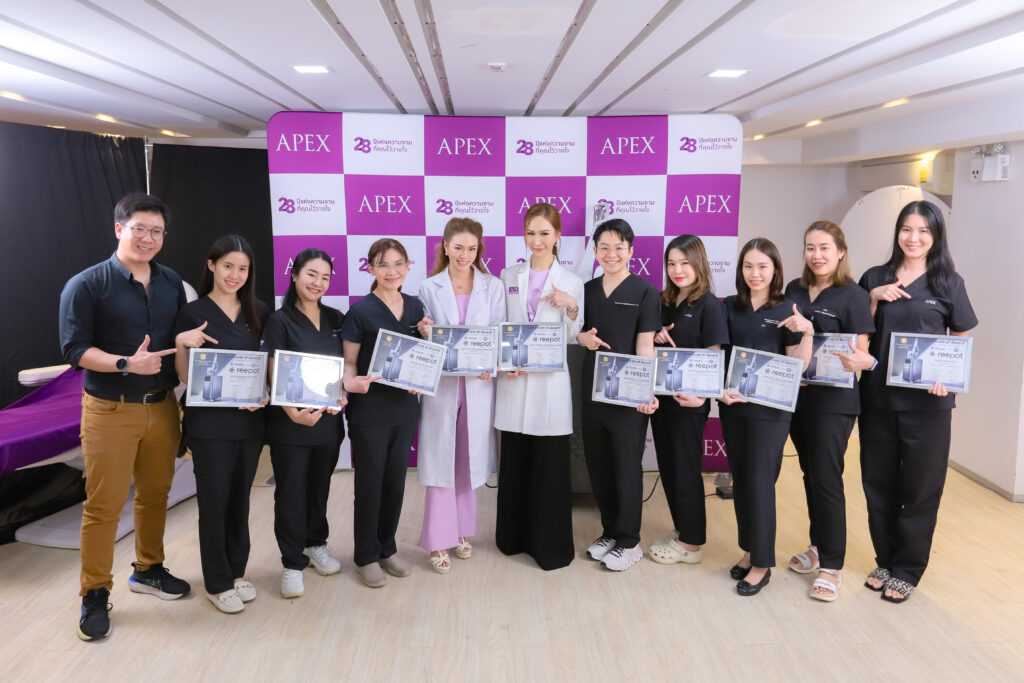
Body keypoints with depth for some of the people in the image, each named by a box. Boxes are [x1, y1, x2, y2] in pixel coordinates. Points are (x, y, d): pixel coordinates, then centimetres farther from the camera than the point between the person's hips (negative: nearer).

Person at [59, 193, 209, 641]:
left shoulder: (171, 283, 9)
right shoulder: (86, 285, -6)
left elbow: (188, 334, 15)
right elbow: (74, 348, -11)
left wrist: (184, 340, -7)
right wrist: (127, 364, -24)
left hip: (161, 406, 5)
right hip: (110, 411, -5)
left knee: (155, 495, 15)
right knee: (104, 504, 1)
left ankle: (148, 570, 34)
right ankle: (95, 594, 16)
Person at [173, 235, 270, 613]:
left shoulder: (259, 312, 7)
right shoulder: (192, 313, -4)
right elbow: (184, 373, -4)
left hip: (251, 421, 4)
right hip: (210, 422, -4)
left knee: (240, 498, 14)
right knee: (214, 501, 3)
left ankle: (236, 571, 29)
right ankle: (218, 583, 18)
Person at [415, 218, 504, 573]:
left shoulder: (492, 287, 4)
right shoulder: (429, 288, 2)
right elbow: (423, 339, 5)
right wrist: (423, 332, -18)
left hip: (478, 383, 1)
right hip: (440, 382, -1)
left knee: (469, 458, 11)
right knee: (440, 460, 1)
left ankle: (461, 531, 28)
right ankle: (439, 540, 11)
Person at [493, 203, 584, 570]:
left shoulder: (571, 281, 2)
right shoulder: (509, 276, 8)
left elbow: (573, 337, 2)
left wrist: (571, 307, -16)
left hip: (550, 383, -2)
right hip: (513, 381, 2)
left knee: (551, 466, 2)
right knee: (514, 463, 11)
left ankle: (550, 545, 16)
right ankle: (514, 537, 28)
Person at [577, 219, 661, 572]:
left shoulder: (645, 291, -6)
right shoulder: (588, 290, 8)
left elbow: (645, 347, -10)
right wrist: (582, 336, -7)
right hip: (592, 389, 5)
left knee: (627, 467, 5)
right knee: (598, 464, 13)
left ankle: (628, 542, 20)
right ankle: (610, 531, 30)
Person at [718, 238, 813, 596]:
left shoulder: (787, 310, -3)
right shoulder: (730, 307, 5)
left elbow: (797, 367, -4)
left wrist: (807, 334, -19)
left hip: (769, 408, -4)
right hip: (732, 405, 4)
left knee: (759, 482, -1)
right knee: (740, 479, 12)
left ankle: (761, 563, 12)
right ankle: (749, 549, 28)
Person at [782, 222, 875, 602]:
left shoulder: (852, 296, -8)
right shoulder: (794, 291, 7)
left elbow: (861, 355, -11)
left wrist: (856, 361, -32)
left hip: (834, 400, -5)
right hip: (797, 395, 5)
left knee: (826, 478, -3)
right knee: (809, 473, 15)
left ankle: (831, 565, 10)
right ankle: (818, 547, 32)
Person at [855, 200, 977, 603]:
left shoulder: (949, 283, 0)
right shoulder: (875, 279, 5)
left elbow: (962, 341, 4)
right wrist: (873, 298, -8)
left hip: (927, 400, -2)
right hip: (877, 397, 3)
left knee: (920, 486, 7)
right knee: (878, 483, 12)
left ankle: (908, 569, 23)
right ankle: (885, 560, 29)